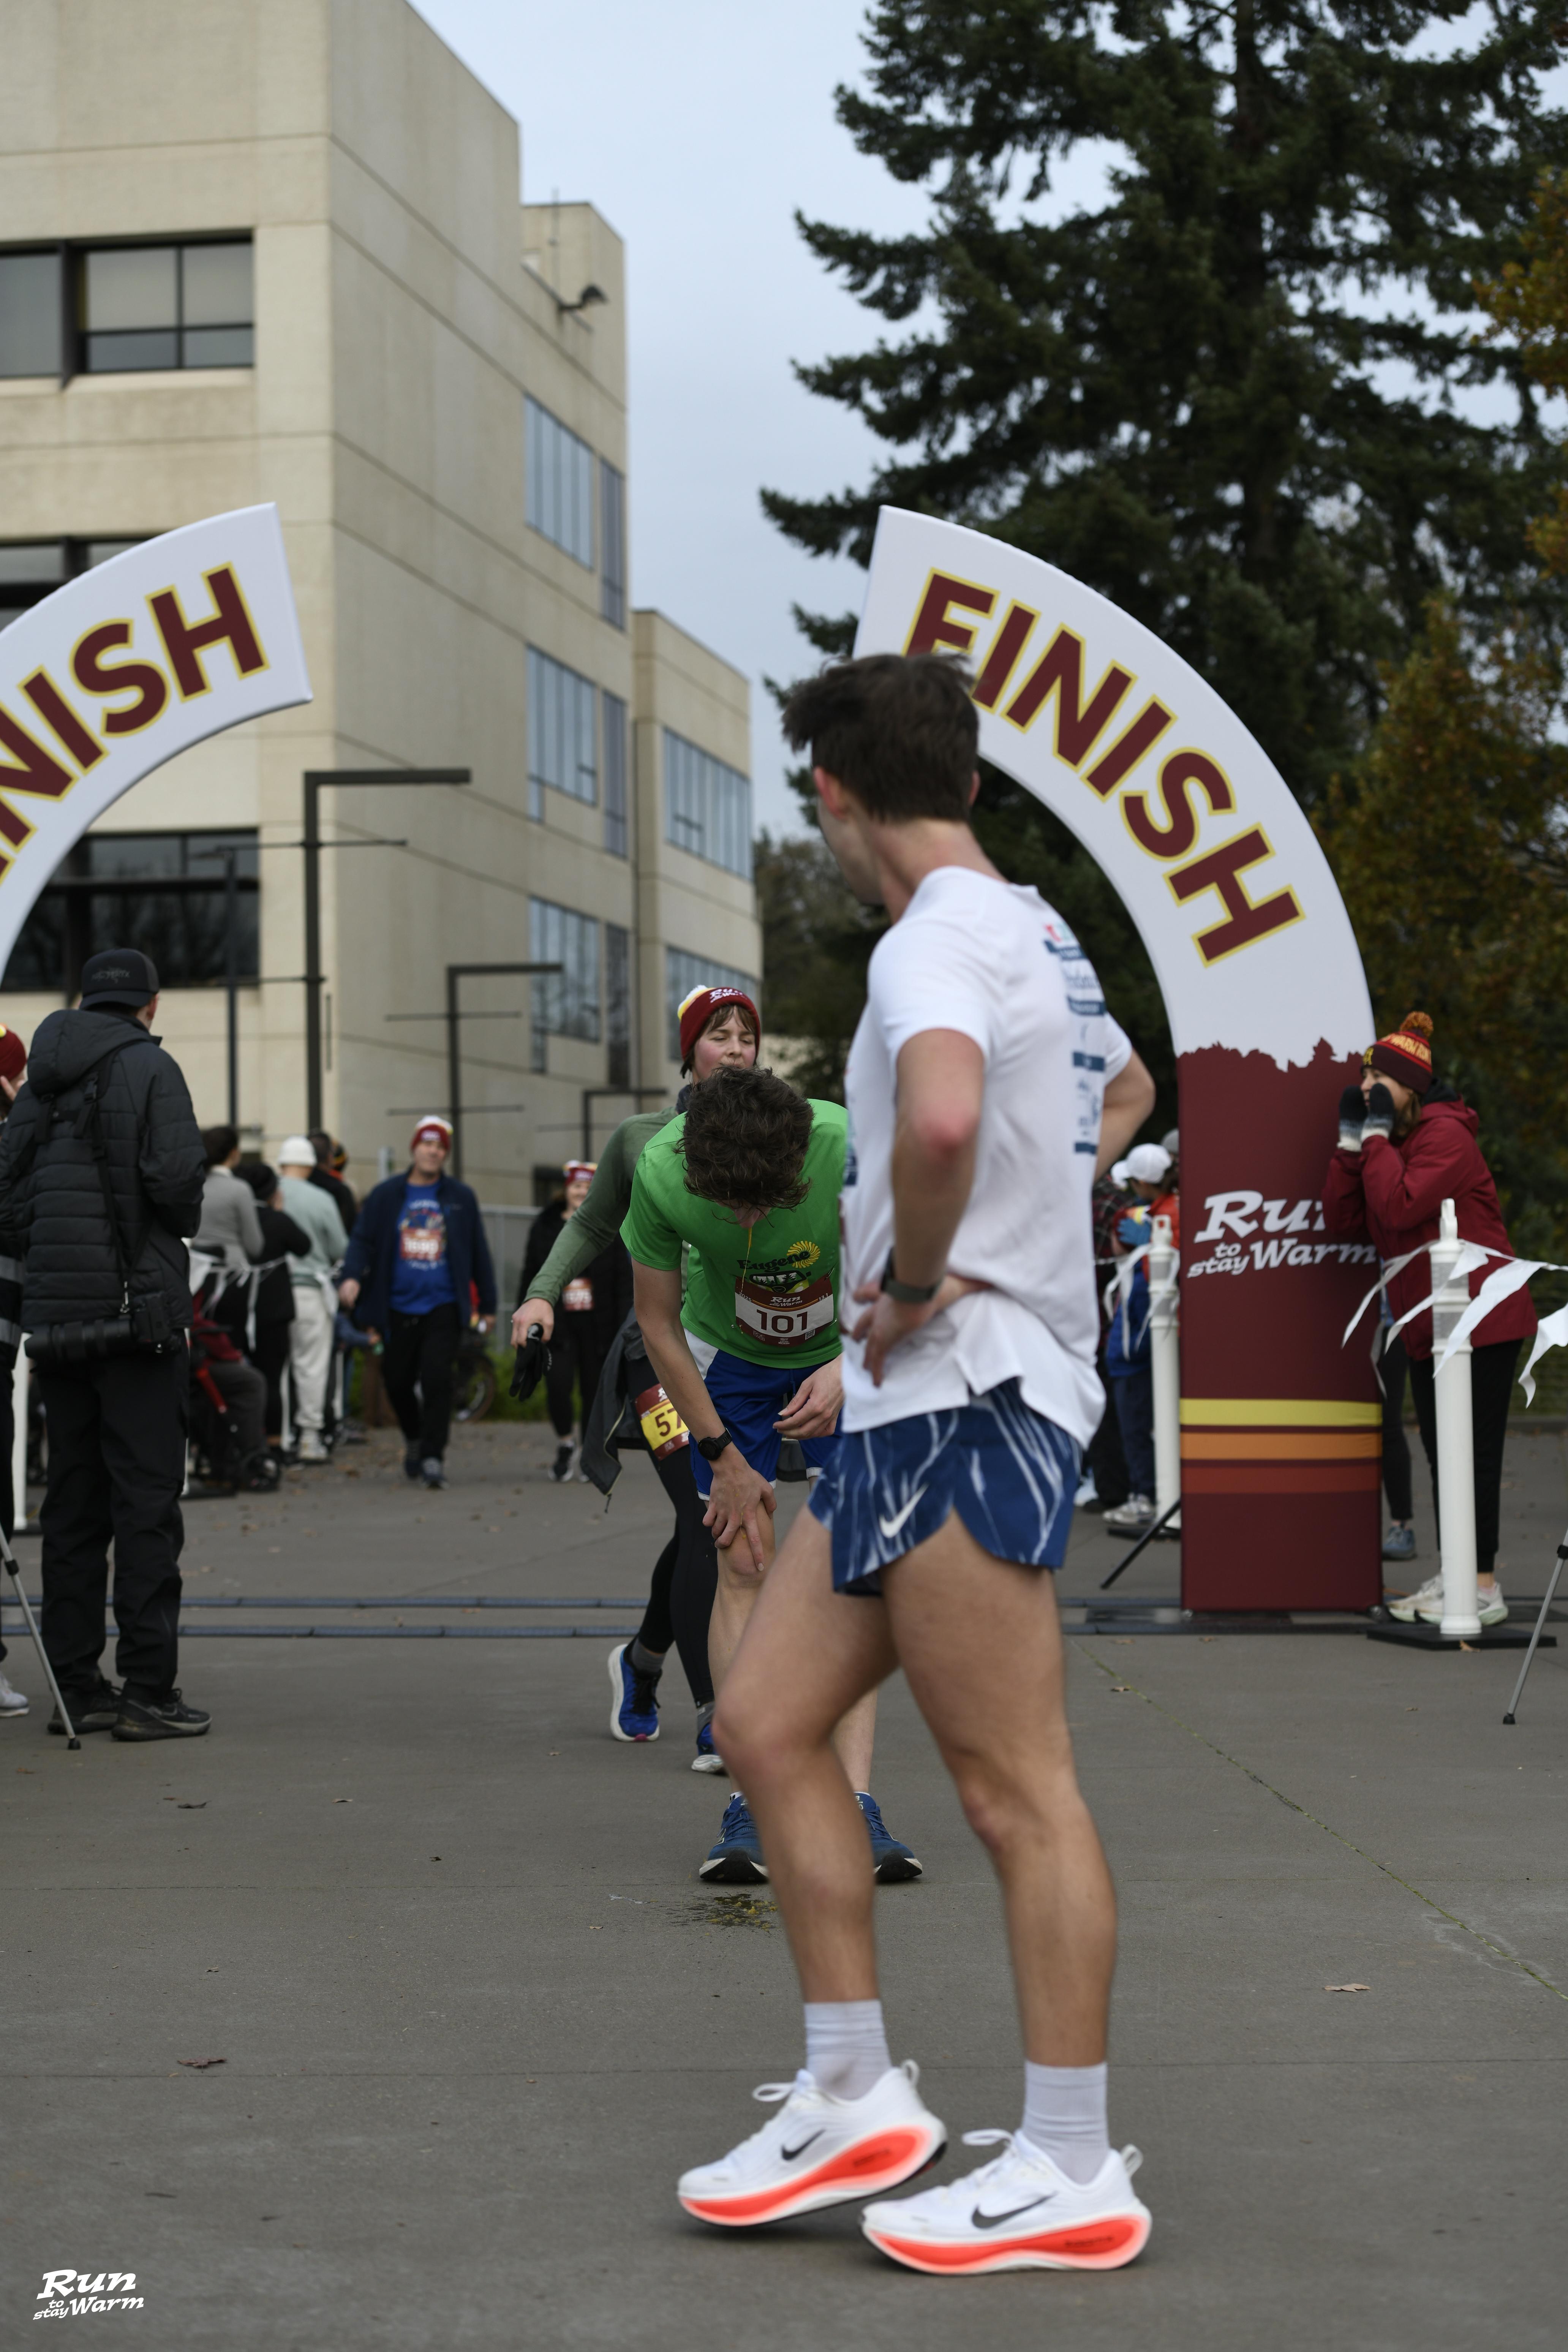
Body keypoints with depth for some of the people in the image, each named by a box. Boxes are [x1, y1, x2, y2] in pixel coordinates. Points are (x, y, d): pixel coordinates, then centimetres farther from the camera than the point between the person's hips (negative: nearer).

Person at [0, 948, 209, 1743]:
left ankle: (75, 1685, 12)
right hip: (137, 1311, -6)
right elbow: (177, 1178, -16)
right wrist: (183, 1224, 4)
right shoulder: (149, 1069, -6)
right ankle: (147, 1691, -6)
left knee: (72, 1500, 10)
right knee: (147, 1499, -4)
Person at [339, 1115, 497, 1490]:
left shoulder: (460, 1198, 7)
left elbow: (479, 1252, 11)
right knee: (397, 1380, 8)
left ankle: (433, 1458, -9)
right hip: (398, 1307, 1)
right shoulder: (386, 1196, 5)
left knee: (437, 1379, -14)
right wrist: (352, 1276, -18)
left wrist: (488, 1304, 12)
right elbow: (362, 1239, 2)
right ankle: (414, 1437, 36)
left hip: (444, 1307, -1)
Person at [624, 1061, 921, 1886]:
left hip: (848, 1358, 0)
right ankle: (747, 1809, -11)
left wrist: (848, 1371, -32)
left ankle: (854, 1804, -14)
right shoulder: (662, 1175, -30)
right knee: (744, 1565, -10)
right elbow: (658, 1325, -14)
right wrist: (722, 1454, -13)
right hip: (729, 1360, 0)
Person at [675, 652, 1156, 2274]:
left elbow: (943, 1117, -37)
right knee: (767, 1720, 11)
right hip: (916, 1408, 10)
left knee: (1015, 1789, -5)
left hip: (966, 1394, -10)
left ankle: (1071, 2173, 3)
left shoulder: (938, 940, -14)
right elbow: (1125, 1091, 36)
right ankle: (855, 2100, 17)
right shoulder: (1039, 935, 16)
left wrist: (922, 1276, -19)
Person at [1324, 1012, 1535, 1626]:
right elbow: (1343, 1223, 6)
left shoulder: (1446, 1137, -13)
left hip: (1479, 1320, -10)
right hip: (1428, 1325, 10)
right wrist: (1351, 1141, 1)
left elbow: (1399, 1208, -26)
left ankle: (1484, 1588, -8)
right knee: (1443, 1454, 12)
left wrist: (1377, 1136, -17)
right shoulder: (1386, 1142, 15)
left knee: (1473, 1453, -9)